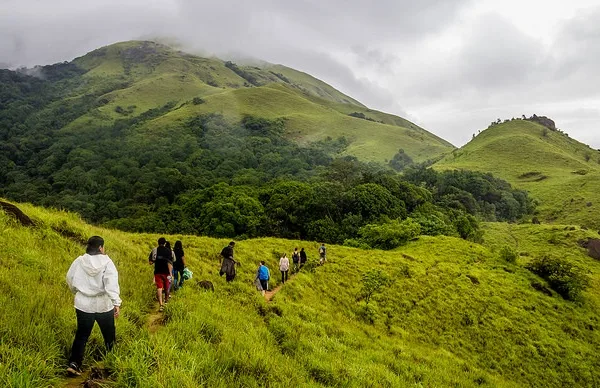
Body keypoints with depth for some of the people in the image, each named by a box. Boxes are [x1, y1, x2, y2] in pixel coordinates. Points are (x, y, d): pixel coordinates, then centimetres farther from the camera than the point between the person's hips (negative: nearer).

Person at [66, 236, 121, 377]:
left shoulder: (79, 261, -3)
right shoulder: (106, 262, -14)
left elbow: (70, 279, 10)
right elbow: (111, 284, -24)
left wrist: (77, 292, 29)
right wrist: (116, 302, -27)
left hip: (83, 304, 2)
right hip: (103, 305, -2)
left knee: (81, 335, 13)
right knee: (109, 334, 17)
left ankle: (74, 363, 1)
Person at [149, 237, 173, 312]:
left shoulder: (154, 250, 0)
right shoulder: (169, 251, -6)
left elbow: (150, 262, 0)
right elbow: (170, 263, -14)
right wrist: (170, 273, -14)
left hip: (157, 272, 0)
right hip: (166, 272, 0)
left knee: (159, 287, -2)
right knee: (166, 287, 18)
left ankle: (161, 304, -17)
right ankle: (166, 300, 39)